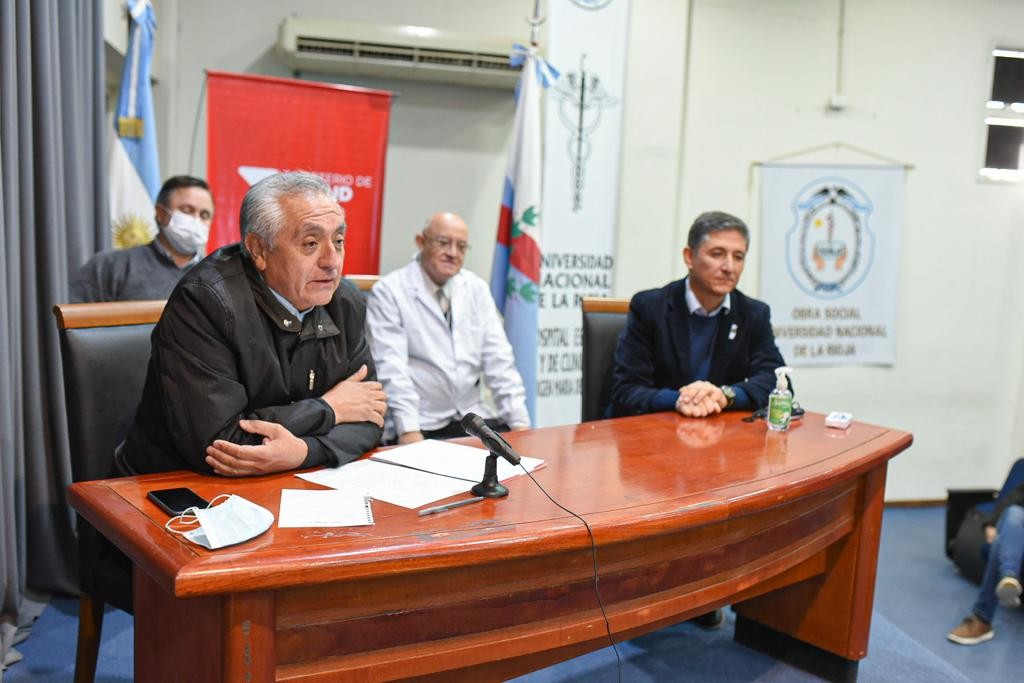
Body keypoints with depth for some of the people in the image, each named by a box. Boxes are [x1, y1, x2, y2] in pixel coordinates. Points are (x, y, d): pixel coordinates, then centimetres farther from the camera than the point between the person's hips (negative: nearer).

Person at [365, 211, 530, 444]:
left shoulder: (477, 289, 10)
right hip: (422, 426, -5)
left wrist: (520, 422, -4)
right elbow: (391, 367, -13)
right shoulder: (388, 291, -4)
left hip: (473, 417, 5)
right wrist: (409, 431, -23)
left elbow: (499, 360, 6)